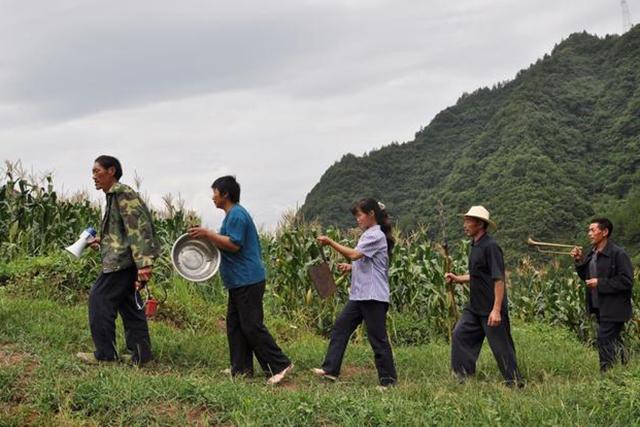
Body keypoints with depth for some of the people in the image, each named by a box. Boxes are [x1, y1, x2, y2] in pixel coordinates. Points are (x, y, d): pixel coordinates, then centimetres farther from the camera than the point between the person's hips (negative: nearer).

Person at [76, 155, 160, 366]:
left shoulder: (123, 194, -14)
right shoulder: (114, 196, 18)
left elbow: (139, 228, -23)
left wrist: (144, 263, -29)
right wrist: (101, 240, 17)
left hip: (122, 261, -10)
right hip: (124, 260, 10)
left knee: (100, 299, -6)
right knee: (128, 303, 12)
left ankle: (105, 354, 1)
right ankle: (139, 354, 15)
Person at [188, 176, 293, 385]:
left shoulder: (236, 214, -15)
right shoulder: (233, 214, 18)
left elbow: (234, 244, -22)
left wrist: (208, 234, -18)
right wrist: (209, 236, 14)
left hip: (248, 281, -11)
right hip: (239, 281, 11)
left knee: (252, 326, -8)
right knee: (235, 325, 11)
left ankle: (280, 364, -4)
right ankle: (241, 369, 15)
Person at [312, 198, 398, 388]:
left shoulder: (376, 236, -13)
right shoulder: (368, 235, 18)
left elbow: (354, 254, -24)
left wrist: (330, 242, -21)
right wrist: (350, 267, 6)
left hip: (373, 296, -10)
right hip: (359, 295, 10)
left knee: (378, 338, -4)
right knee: (340, 327, 6)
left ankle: (388, 379, 5)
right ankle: (330, 369, 9)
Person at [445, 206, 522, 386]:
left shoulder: (490, 246, -17)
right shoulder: (475, 245, 11)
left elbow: (499, 279, -21)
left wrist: (496, 310, -25)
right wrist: (457, 278, 9)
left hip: (491, 310, -9)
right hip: (474, 307, 9)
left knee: (501, 347, 0)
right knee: (460, 335, 5)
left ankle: (515, 383, 13)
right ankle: (462, 377, 13)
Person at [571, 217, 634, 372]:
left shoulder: (618, 254, -16)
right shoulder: (592, 253, 9)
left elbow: (626, 281, -19)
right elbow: (587, 277, 16)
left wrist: (600, 283, -20)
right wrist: (579, 261, 0)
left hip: (613, 309, -8)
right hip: (599, 307, 8)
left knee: (604, 341, -10)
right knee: (614, 342, 19)